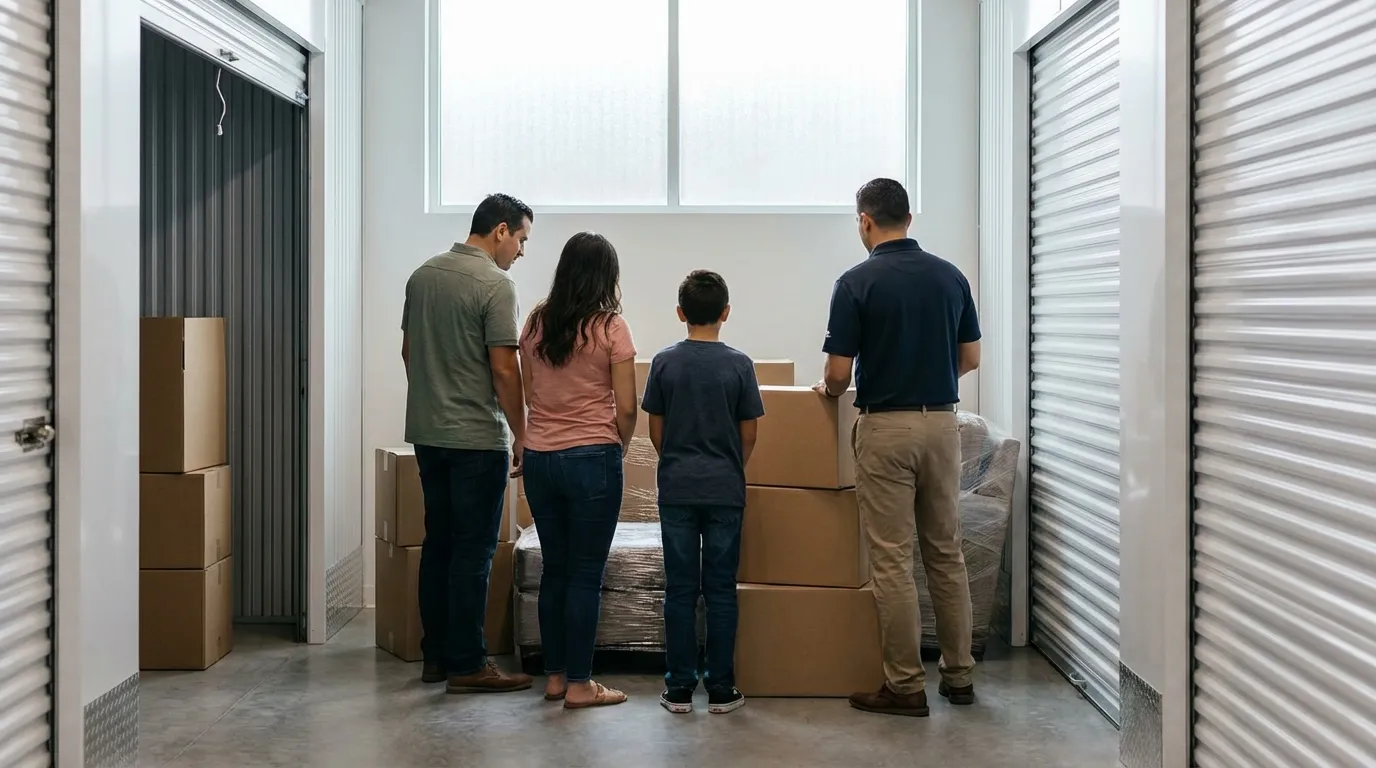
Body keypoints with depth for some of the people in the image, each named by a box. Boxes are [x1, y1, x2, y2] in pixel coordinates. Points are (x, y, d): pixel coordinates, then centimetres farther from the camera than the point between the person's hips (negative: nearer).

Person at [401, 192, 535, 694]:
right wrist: (522, 435, -8)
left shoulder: (422, 276, 10)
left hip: (427, 433, 8)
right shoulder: (495, 284, -14)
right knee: (473, 551, -3)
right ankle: (466, 665, 1)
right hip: (476, 438, -8)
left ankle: (436, 655, 20)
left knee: (438, 545, 14)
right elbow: (504, 370, -16)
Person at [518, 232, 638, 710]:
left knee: (554, 570, 15)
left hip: (540, 457, 5)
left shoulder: (536, 323, 5)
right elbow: (626, 407, -9)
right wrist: (620, 446, 9)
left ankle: (554, 676, 22)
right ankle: (579, 684, 7)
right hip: (592, 458, -5)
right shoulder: (611, 327, -9)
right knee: (586, 575, 3)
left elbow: (530, 393, 12)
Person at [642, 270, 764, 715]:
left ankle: (679, 688, 9)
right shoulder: (739, 365, -4)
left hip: (676, 490, 1)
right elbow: (748, 436, 0)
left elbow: (656, 432, 3)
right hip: (725, 491, -1)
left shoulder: (664, 363, -2)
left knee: (680, 589, 5)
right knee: (721, 589, 4)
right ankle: (721, 689, 8)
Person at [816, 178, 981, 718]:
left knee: (891, 561, 0)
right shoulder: (950, 276, 5)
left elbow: (838, 376, -11)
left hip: (886, 428, -5)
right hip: (942, 423, 5)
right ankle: (958, 674, 20)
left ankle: (906, 686, 3)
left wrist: (828, 391, 12)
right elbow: (970, 360, 10)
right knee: (946, 553, 14)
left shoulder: (857, 282, -10)